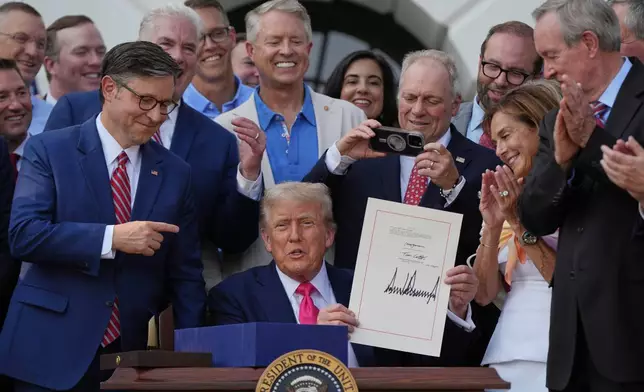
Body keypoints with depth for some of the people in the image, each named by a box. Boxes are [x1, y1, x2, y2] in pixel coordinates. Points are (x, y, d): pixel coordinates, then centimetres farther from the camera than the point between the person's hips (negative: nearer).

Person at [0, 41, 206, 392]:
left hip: (135, 354, 3)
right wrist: (111, 238, -20)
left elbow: (185, 275, 10)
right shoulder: (49, 150, -1)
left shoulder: (174, 172, 9)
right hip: (53, 353, -3)